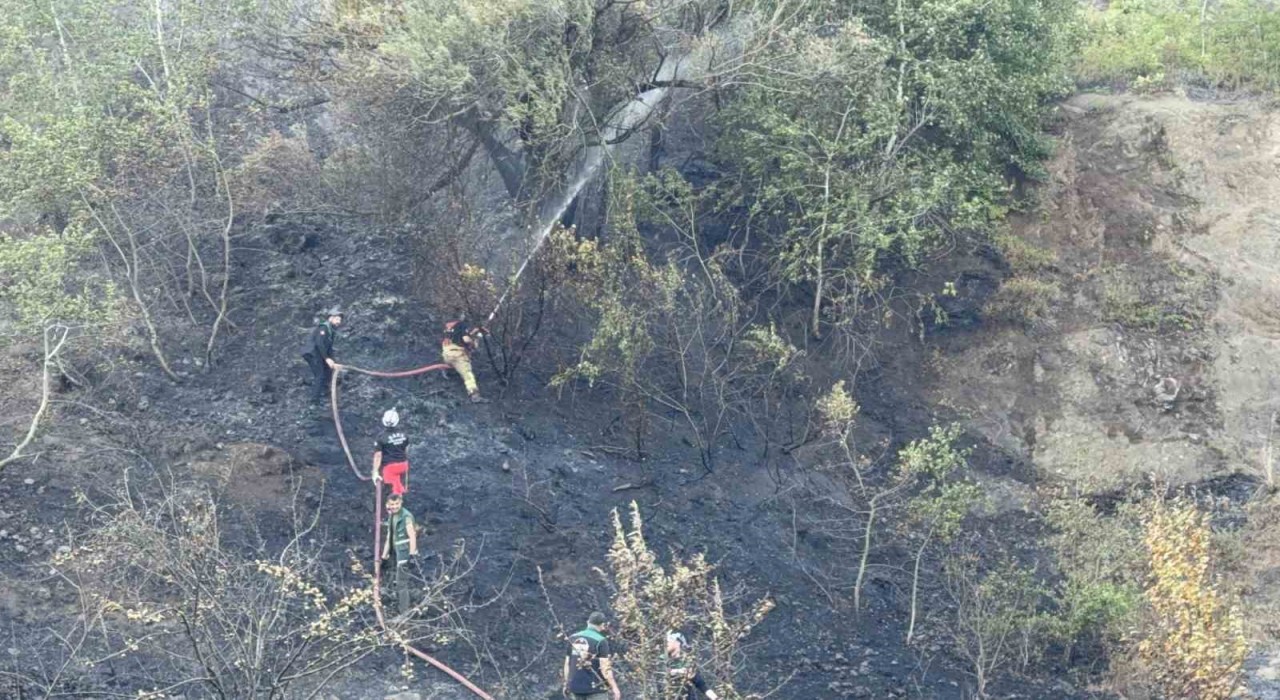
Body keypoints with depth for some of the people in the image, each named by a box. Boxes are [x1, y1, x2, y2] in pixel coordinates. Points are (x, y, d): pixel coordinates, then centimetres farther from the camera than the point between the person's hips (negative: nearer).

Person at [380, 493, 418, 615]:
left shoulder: (406, 516, -14)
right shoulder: (391, 517, 13)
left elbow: (412, 536, -23)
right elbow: (389, 537, 20)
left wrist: (412, 554, -31)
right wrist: (384, 555, 19)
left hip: (405, 552, -9)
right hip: (397, 552, 9)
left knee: (401, 582, -11)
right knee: (395, 581, 18)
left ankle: (404, 612, -10)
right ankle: (398, 606, 31)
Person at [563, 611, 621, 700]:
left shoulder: (572, 639, 6)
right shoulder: (600, 641, -11)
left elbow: (567, 663, 10)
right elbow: (605, 667, -15)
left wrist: (566, 684, 19)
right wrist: (614, 687, -10)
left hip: (576, 688, 6)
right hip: (595, 689, -6)